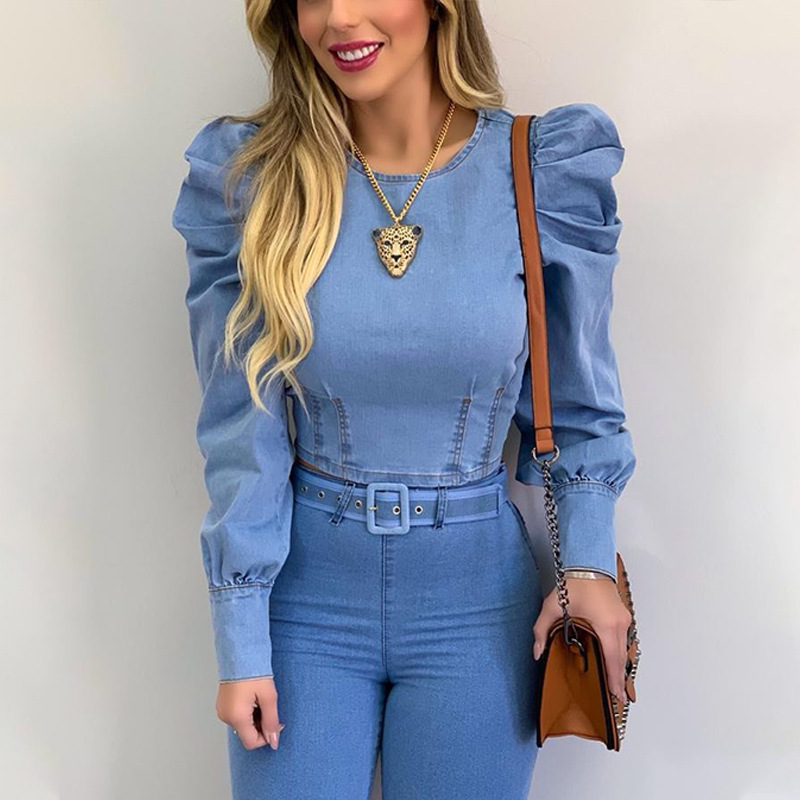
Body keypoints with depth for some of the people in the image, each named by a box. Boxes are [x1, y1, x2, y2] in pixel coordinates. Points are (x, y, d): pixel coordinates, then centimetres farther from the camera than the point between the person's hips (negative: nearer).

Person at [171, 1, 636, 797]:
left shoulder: (544, 169, -8)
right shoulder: (249, 176, -7)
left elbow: (577, 396, 2)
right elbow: (241, 425, -5)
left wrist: (589, 558, -8)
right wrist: (242, 641, -5)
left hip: (475, 600, 0)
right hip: (305, 590, 0)